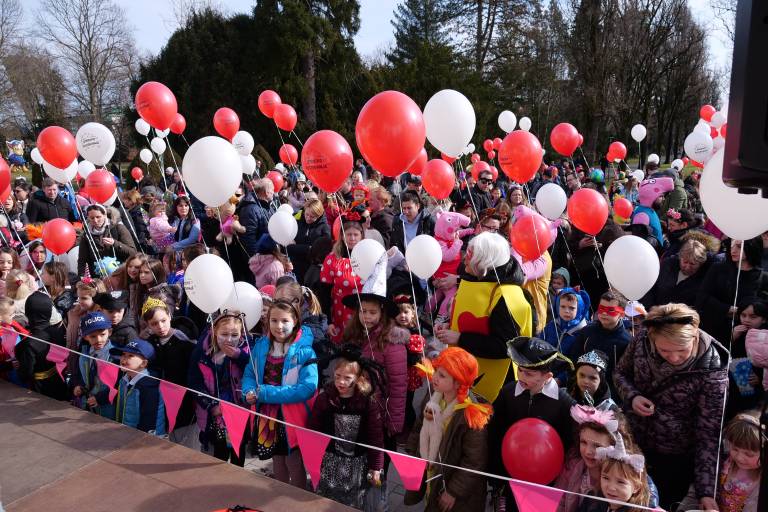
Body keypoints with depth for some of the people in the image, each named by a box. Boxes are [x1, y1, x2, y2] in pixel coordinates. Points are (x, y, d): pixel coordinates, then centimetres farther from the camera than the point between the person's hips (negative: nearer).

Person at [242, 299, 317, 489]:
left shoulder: (305, 351, -17)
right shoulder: (261, 345, 1)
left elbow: (308, 388, -24)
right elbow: (249, 373, 8)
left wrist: (265, 393, -24)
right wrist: (250, 391, -16)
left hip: (293, 417, -5)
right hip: (268, 416, 5)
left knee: (294, 466, 12)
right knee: (277, 463, 23)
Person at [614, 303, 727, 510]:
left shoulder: (711, 372, -26)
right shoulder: (642, 341, -18)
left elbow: (709, 435, -20)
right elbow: (621, 373, 2)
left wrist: (706, 491, -23)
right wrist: (631, 396, -18)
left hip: (676, 457, -3)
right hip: (633, 442, 4)